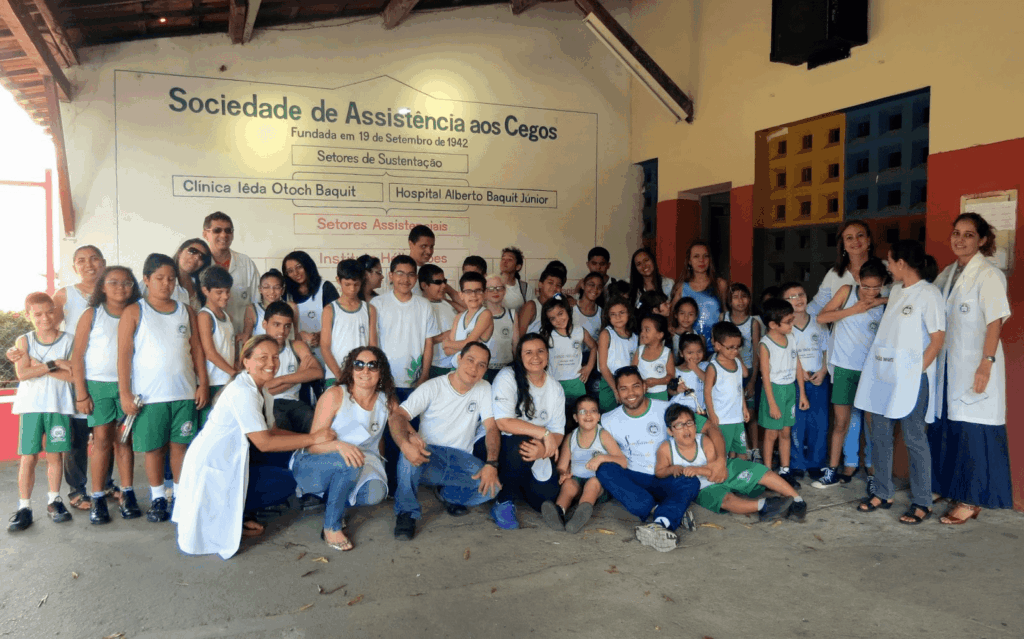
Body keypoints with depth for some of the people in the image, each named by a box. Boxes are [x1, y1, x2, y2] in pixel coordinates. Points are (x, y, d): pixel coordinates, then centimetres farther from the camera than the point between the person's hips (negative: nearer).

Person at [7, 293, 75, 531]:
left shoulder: (68, 340, 1)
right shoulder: (24, 341, 2)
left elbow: (71, 375, -10)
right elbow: (22, 373, -12)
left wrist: (38, 366, -13)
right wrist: (53, 364, -16)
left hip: (59, 407, 0)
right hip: (31, 406, 0)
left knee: (54, 455, 8)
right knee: (28, 457, 1)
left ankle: (53, 501, 22)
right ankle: (24, 507, 9)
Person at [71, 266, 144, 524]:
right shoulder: (92, 315, 0)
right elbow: (77, 355, 0)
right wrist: (81, 393, -5)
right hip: (98, 384, -1)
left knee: (124, 440, 5)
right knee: (102, 440, 0)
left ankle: (127, 494, 12)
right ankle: (98, 499, 8)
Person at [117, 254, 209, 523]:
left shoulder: (186, 311, 10)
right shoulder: (134, 312, 1)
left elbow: (197, 349, 11)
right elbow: (124, 354, -4)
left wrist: (203, 383, 4)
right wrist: (125, 393, -9)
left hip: (184, 393, 2)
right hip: (149, 395, -2)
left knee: (180, 444, 6)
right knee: (154, 448, 5)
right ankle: (158, 498, 19)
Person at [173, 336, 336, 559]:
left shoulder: (260, 390, 9)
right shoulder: (242, 392, -21)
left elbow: (269, 431, 12)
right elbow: (264, 442, -23)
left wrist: (308, 437, 0)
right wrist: (312, 439, -20)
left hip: (228, 463, 9)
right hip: (211, 470, -9)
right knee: (286, 483, -12)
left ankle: (241, 514, 8)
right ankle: (223, 516, 0)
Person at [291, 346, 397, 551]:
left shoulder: (387, 402, 0)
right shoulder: (335, 395, -14)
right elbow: (313, 443, -17)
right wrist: (339, 445, -38)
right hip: (311, 468, -4)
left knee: (374, 493, -27)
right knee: (349, 462, -36)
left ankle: (327, 496, 6)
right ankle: (331, 527, -16)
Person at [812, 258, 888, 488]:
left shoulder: (885, 305, 1)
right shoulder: (847, 292, -1)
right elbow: (821, 317, -6)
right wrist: (854, 310, -11)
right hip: (845, 367, 0)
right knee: (842, 421, 6)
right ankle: (832, 469, 15)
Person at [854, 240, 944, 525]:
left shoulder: (929, 293, -9)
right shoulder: (896, 290, 13)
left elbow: (937, 338, -11)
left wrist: (917, 371, -13)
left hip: (910, 377, -7)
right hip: (882, 373, 7)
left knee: (914, 439, 0)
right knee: (880, 435, 10)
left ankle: (922, 503, 11)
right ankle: (883, 493, 22)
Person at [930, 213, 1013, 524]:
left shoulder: (989, 275, -10)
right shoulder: (948, 273, 12)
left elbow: (995, 321, -15)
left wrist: (987, 364, -20)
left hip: (974, 367, -7)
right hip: (948, 365, 7)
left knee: (973, 432, -2)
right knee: (946, 427, 11)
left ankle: (971, 501, 8)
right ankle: (947, 488, 24)